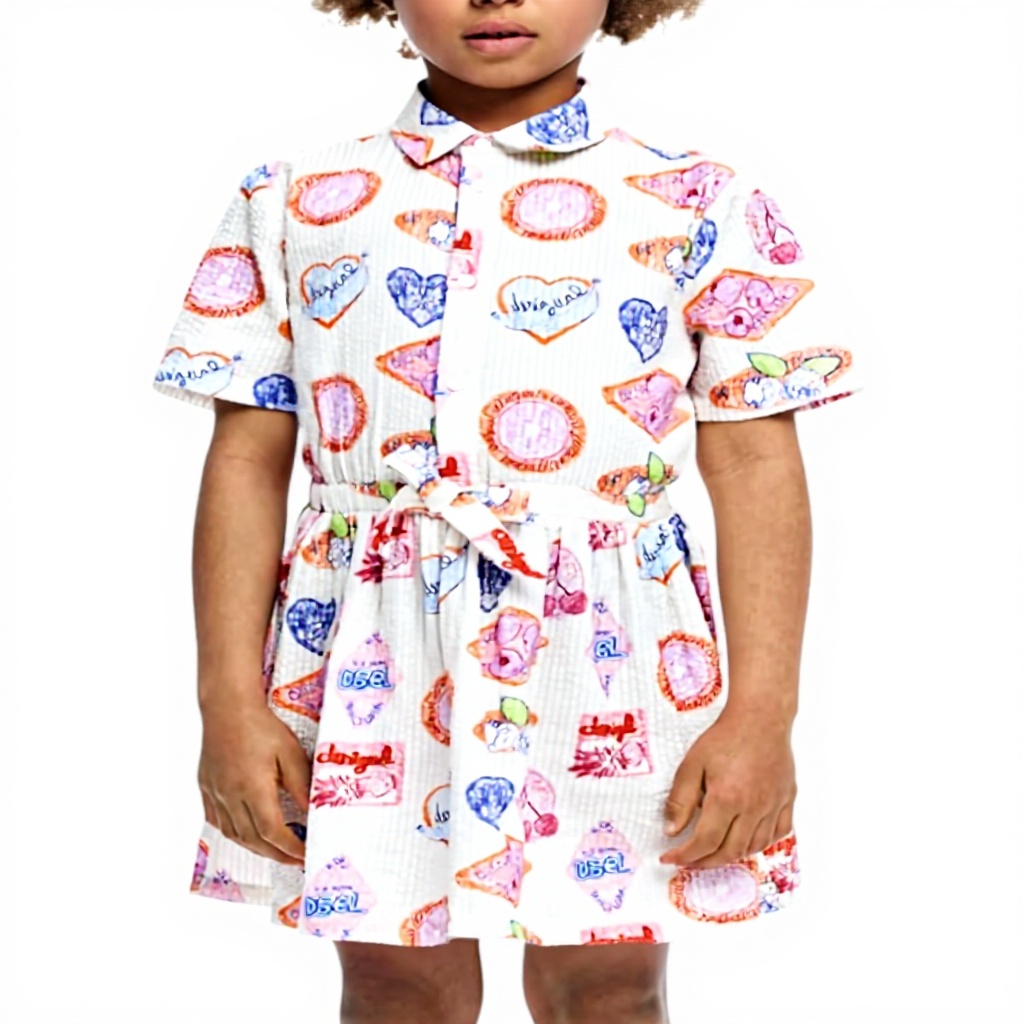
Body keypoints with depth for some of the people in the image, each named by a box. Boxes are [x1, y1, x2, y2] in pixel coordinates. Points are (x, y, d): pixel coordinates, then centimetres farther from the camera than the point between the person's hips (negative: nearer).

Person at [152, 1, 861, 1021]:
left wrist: (761, 711, -8)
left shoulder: (698, 204, 2)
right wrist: (230, 700, -1)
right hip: (370, 665, 1)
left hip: (605, 663, -1)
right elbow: (248, 462, 5)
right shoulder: (296, 202, 6)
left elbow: (756, 470, -1)